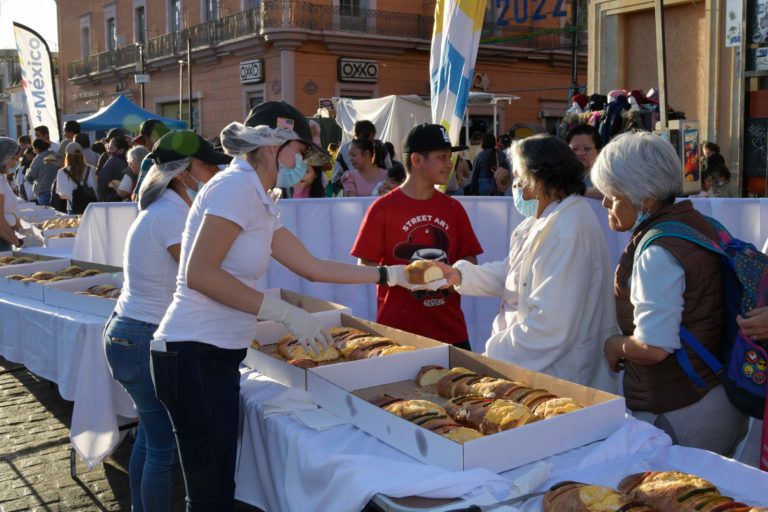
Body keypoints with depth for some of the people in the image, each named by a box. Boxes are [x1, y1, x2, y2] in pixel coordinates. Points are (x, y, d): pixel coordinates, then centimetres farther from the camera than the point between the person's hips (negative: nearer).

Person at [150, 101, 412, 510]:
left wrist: (390, 274, 19)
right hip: (196, 355, -9)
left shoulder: (259, 201, 15)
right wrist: (283, 312, -20)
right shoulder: (236, 185, -13)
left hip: (218, 355, 9)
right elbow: (199, 273, -21)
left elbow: (312, 267, 18)